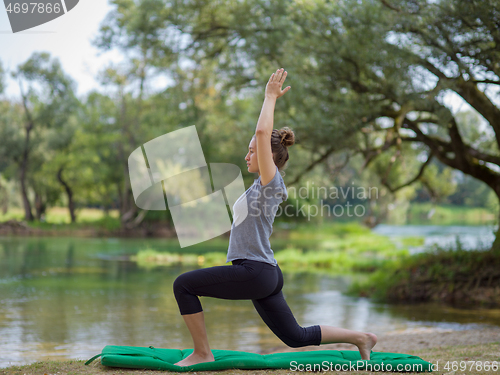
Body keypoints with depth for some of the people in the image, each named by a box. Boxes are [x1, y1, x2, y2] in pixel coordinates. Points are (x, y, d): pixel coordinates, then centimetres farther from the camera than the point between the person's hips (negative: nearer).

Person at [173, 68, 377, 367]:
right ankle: (360, 337, 20)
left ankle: (202, 353, -3)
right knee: (296, 337, 16)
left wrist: (271, 97, -10)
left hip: (255, 273, -10)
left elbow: (263, 133, -19)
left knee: (184, 285, -8)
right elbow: (264, 135, 26)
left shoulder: (271, 182, -10)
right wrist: (270, 99, 26)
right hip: (264, 275, 10)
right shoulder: (264, 184, 14)